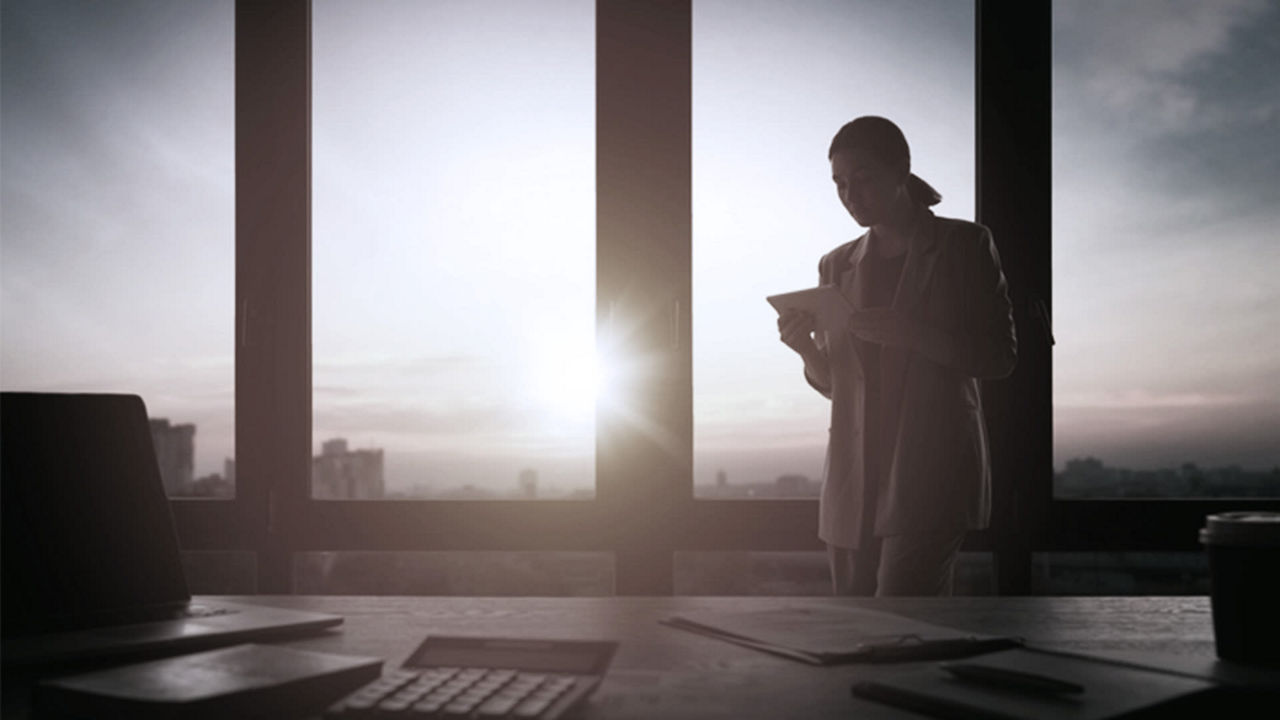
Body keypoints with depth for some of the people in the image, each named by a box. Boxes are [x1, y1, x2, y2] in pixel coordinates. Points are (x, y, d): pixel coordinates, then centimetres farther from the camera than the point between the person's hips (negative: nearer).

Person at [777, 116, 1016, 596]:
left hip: (932, 468, -5)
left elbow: (999, 356, -1)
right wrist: (805, 348, -5)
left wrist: (915, 334, -16)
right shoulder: (836, 266, 16)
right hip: (852, 478, 5)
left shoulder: (964, 246, 5)